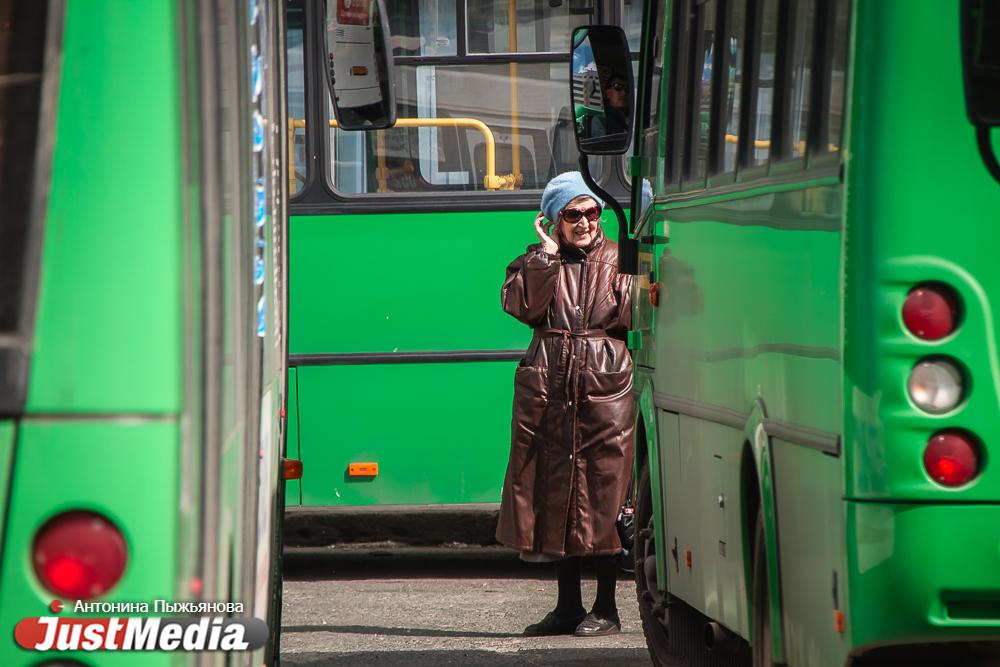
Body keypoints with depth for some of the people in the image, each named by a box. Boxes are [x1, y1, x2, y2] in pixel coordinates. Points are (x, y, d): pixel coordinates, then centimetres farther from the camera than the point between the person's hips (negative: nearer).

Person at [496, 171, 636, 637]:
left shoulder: (617, 259, 7)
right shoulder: (536, 261, 11)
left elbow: (634, 315, -5)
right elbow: (521, 305, -7)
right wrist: (547, 255, -9)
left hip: (605, 387, -2)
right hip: (548, 385, 2)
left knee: (603, 493, -3)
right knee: (554, 487, 5)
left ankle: (606, 608, 6)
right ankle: (567, 606, 14)